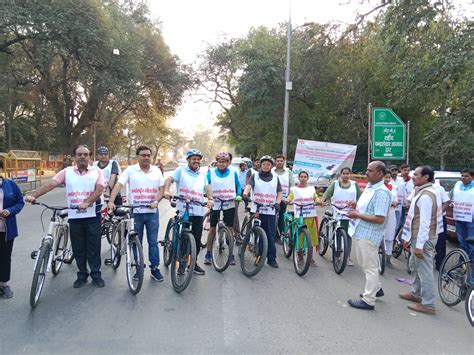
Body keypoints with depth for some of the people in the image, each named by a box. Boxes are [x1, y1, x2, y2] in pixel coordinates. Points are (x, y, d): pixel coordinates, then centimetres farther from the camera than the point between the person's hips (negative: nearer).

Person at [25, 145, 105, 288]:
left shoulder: (96, 171, 0)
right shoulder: (67, 172, 6)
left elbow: (99, 190, -12)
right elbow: (50, 184, -5)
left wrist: (86, 202, -27)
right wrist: (33, 195, -19)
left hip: (92, 216, -2)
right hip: (74, 216, 2)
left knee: (93, 246, 6)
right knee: (78, 248, 11)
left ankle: (96, 274, 19)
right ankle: (82, 275, 26)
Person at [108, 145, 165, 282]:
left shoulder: (156, 170, 5)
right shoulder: (130, 170, -3)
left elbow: (162, 189, 5)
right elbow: (118, 185, -11)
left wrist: (156, 201, -13)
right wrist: (111, 201, -25)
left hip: (152, 212, 1)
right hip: (135, 212, -1)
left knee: (153, 241, 7)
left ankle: (155, 268, 17)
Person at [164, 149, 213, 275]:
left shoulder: (202, 175, 18)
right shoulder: (181, 170, 5)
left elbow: (207, 187, 5)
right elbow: (169, 179, -9)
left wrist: (210, 199, -15)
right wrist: (166, 191, -28)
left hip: (198, 211, 4)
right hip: (183, 210, -4)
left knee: (197, 239, 8)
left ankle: (194, 263, 23)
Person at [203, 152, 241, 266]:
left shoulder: (233, 173, 3)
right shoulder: (211, 173, 0)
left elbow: (238, 186, 10)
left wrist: (238, 195, -6)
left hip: (230, 205, 1)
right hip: (215, 204, -1)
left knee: (229, 229, 5)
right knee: (212, 228, 4)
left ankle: (230, 253, 16)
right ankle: (208, 253, 16)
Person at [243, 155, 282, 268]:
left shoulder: (275, 178, 14)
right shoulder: (255, 176, 7)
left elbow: (279, 193, 10)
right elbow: (249, 185, -11)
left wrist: (277, 202, -9)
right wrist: (245, 194, -32)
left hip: (270, 211, 1)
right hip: (256, 210, -1)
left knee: (271, 235, 2)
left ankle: (272, 258, 10)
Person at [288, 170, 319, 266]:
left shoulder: (311, 188, 15)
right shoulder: (294, 189, 8)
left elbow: (316, 197, 5)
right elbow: (290, 197, -5)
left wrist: (318, 201, -17)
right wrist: (287, 200, -27)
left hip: (311, 215, 2)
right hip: (299, 216, -2)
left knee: (312, 236, 3)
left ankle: (311, 258, 16)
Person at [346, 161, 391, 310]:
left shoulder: (381, 192, -20)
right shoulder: (369, 187, 10)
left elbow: (379, 219, -26)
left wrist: (357, 215, -20)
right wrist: (355, 207, 4)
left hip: (369, 235, -10)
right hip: (360, 232, 10)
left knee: (370, 267, 1)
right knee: (364, 264, 22)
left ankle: (368, 301, 12)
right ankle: (376, 289, 40)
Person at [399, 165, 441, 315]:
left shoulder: (425, 196, -21)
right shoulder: (425, 192, 12)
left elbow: (424, 223, -24)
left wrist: (419, 245, -23)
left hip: (424, 239, -11)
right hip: (419, 237, 11)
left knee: (424, 271, -2)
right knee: (414, 265, 22)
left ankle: (428, 305, 7)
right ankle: (416, 293, 37)